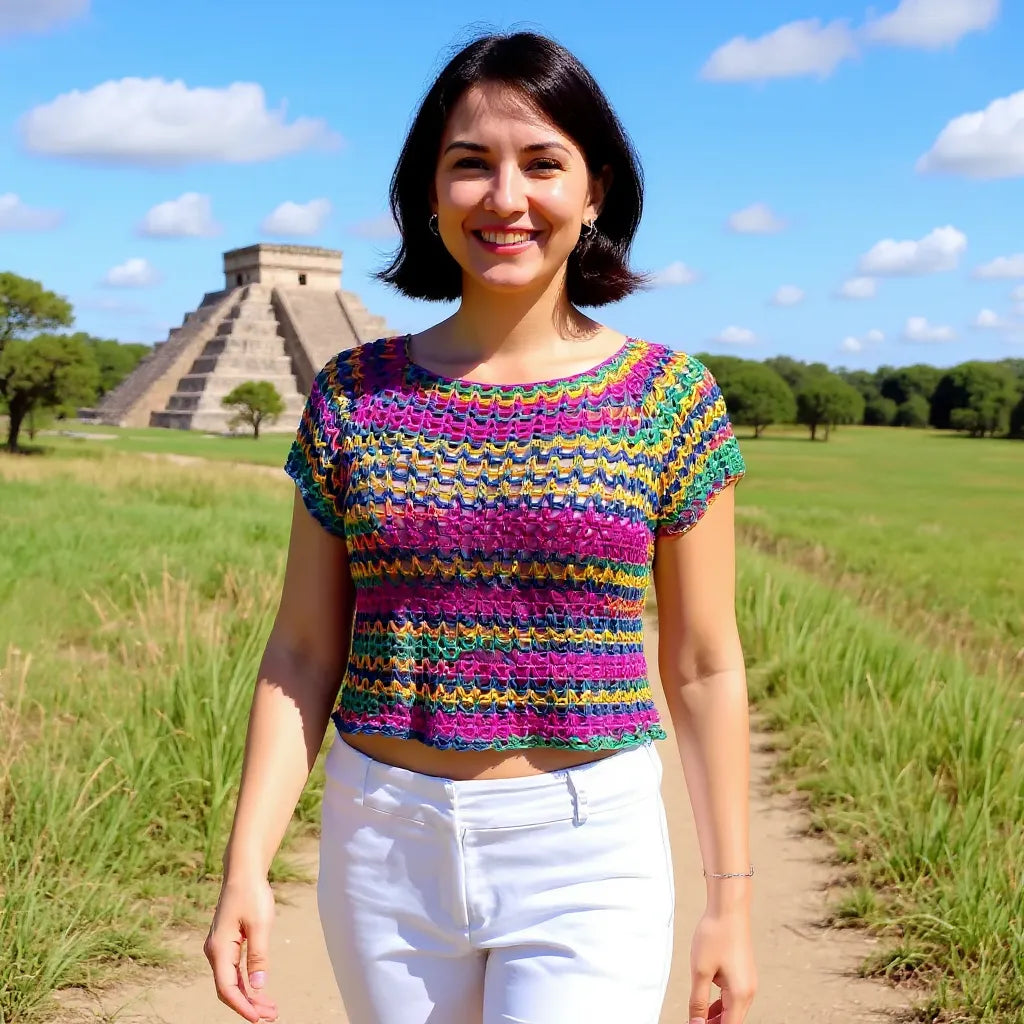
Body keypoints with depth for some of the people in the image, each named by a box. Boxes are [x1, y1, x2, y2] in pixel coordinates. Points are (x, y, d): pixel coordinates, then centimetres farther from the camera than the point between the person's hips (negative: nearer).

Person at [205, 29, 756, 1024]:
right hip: (384, 845, 2)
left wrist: (729, 898, 2)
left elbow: (704, 667, 0)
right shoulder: (354, 393, 1)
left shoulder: (668, 399, -3)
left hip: (588, 854, -2)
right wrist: (246, 866, -3)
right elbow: (303, 653, 4)